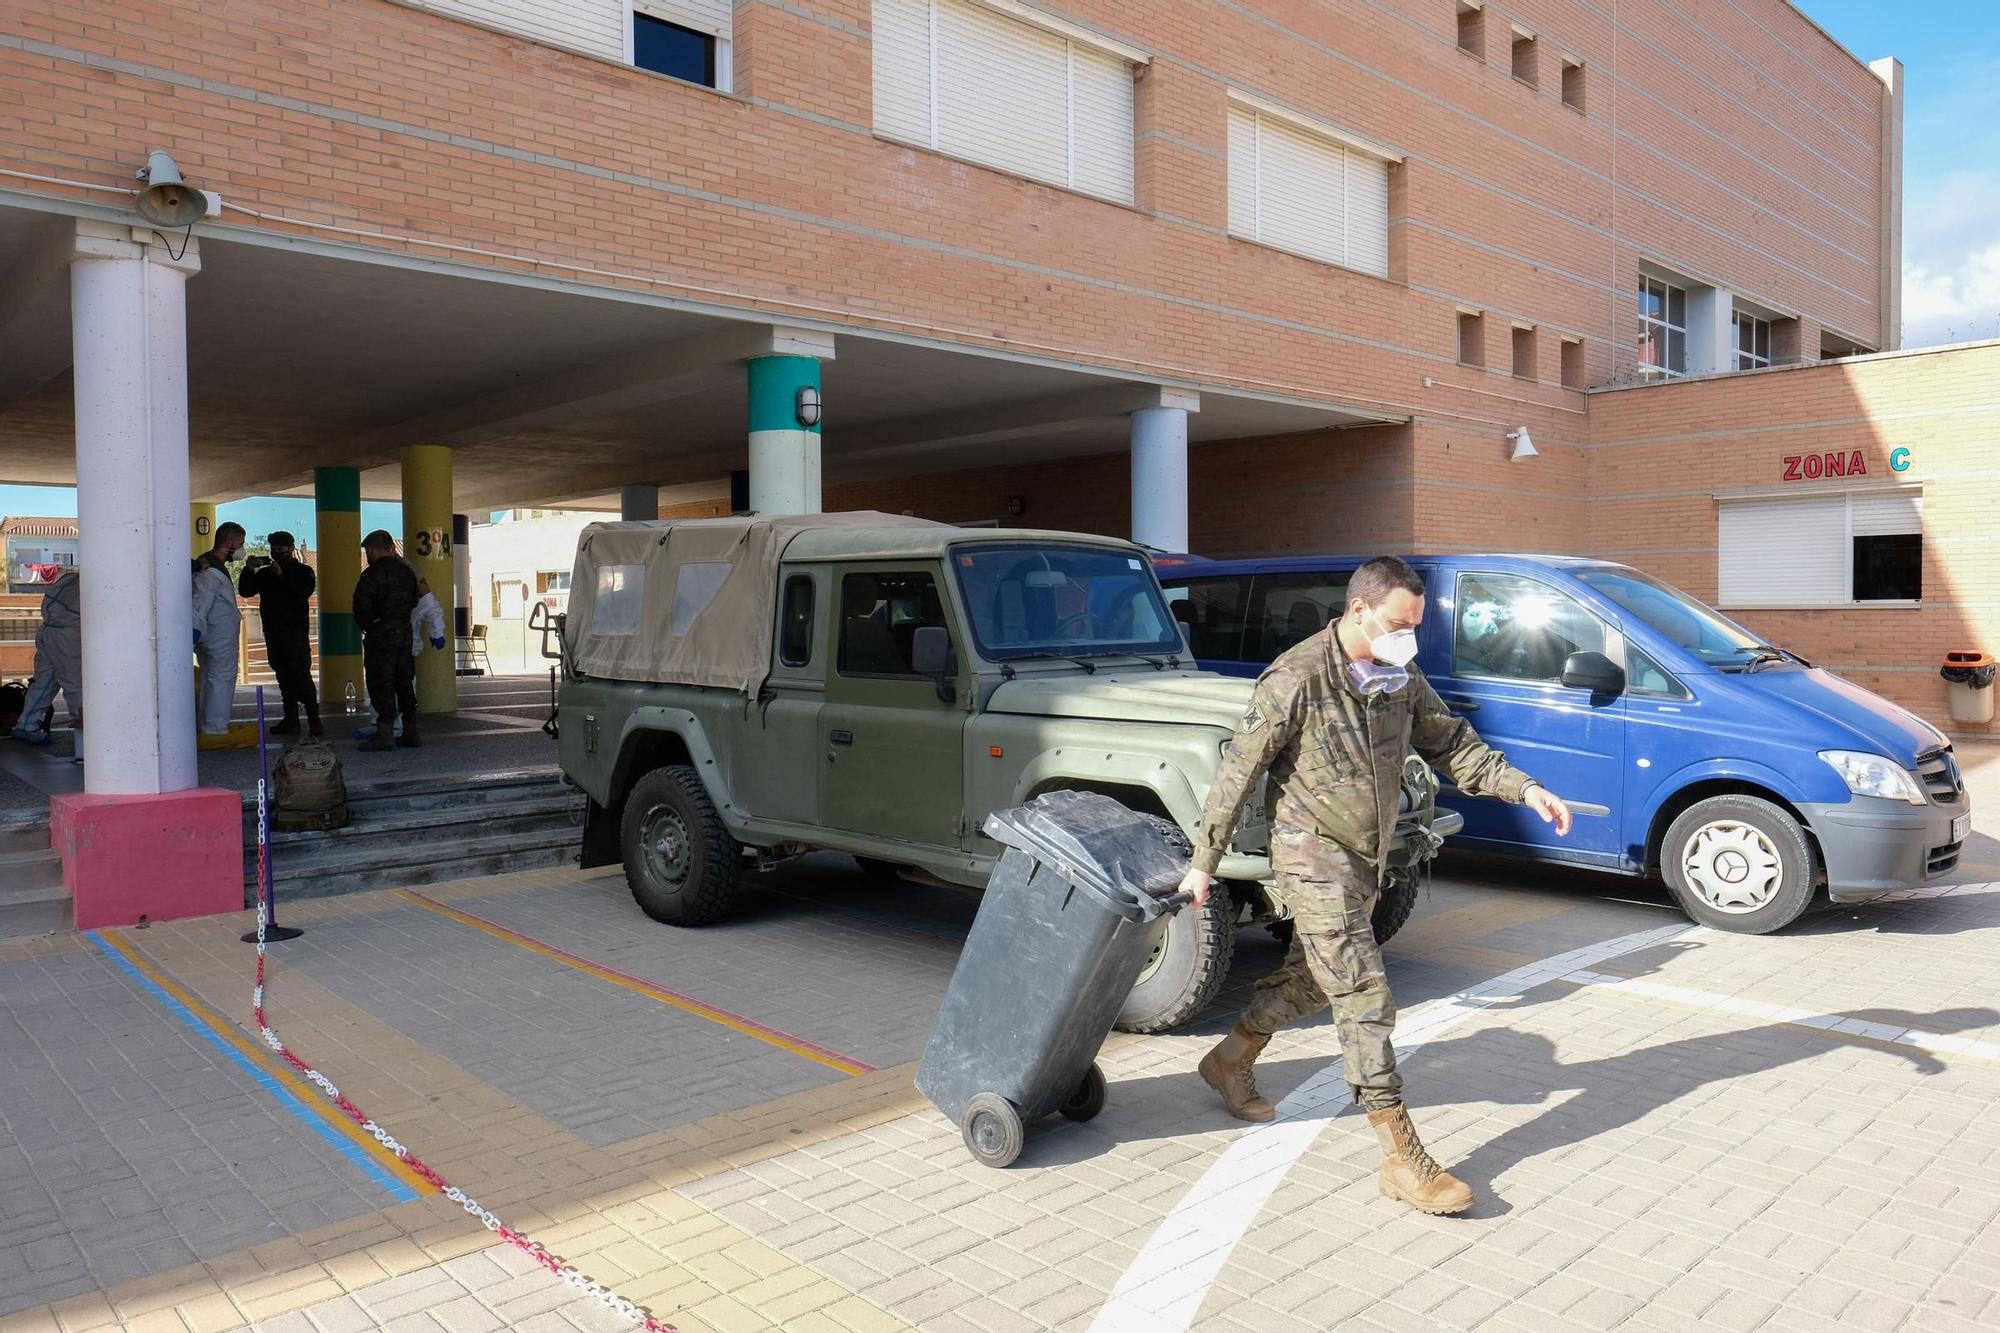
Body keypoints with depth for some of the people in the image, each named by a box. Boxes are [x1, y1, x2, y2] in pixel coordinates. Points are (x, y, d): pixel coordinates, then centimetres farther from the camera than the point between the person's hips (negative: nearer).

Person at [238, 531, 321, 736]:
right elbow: (246, 591, 7)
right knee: (284, 677, 6)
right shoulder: (264, 573, 16)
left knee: (301, 674, -13)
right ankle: (291, 720, 9)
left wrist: (282, 575, -23)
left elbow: (305, 591, -15)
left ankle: (314, 721, -15)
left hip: (296, 631, -5)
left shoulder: (303, 571, 4)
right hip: (272, 632, 5)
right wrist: (248, 570, -8)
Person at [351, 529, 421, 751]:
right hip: (405, 632, 7)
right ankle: (410, 732, 14)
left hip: (381, 633, -7)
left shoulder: (372, 574, -11)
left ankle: (385, 734, -7)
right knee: (404, 682, 12)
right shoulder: (406, 571, 11)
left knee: (381, 684, -4)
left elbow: (361, 605, -16)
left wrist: (367, 627, -3)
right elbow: (415, 600, 17)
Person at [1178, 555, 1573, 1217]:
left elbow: (1451, 745, 11)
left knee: (1311, 978, 21)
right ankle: (1403, 1159, -4)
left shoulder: (1401, 679, 2)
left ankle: (1230, 1061, 43)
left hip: (1365, 857, 8)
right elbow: (1239, 771, -14)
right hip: (1314, 855, -8)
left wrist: (1523, 788, -4)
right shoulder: (1297, 679, -19)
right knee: (1365, 999, -10)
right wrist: (1203, 861, -11)